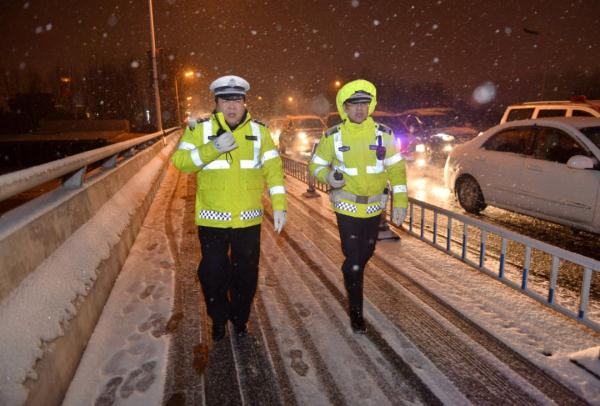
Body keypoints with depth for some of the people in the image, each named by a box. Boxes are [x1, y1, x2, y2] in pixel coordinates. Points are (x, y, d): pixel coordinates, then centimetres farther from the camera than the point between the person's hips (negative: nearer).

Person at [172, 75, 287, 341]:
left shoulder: (259, 131, 3)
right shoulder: (200, 129, -1)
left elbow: (273, 169, 0)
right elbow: (180, 161, -10)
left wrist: (279, 205, -8)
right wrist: (213, 148, -24)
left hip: (248, 219, 1)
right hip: (212, 219, -1)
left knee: (246, 274, 14)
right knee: (213, 274, 10)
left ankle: (240, 319, 39)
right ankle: (218, 320, 37)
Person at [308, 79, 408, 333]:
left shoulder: (383, 134, -4)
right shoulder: (333, 136, -8)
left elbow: (396, 169, 1)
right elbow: (316, 165, 2)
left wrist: (400, 203, -3)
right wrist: (328, 177, -21)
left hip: (374, 206, 3)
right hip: (347, 207, -3)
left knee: (365, 254, 21)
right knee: (353, 259, -3)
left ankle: (352, 280, 53)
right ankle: (355, 310, 16)